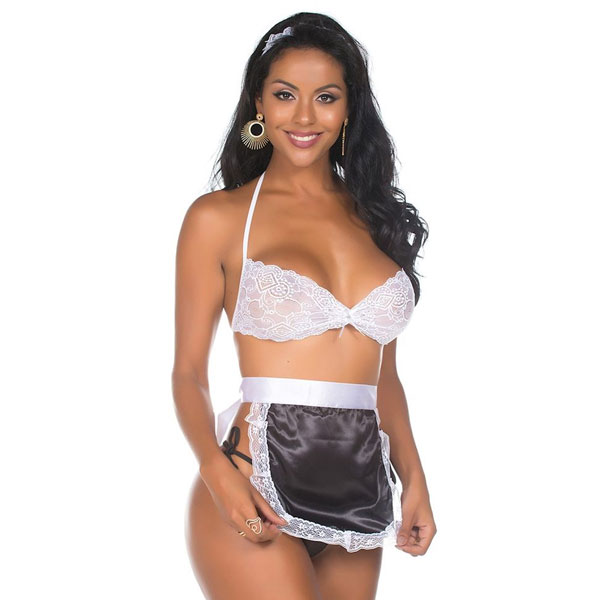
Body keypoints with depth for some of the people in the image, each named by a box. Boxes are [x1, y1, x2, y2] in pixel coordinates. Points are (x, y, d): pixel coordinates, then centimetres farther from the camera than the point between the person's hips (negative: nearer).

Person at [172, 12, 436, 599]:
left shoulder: (374, 217, 13)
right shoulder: (219, 217, 0)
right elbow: (188, 374, -1)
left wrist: (413, 480, 8)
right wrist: (218, 474, -17)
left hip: (360, 494, 5)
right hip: (258, 487, -5)